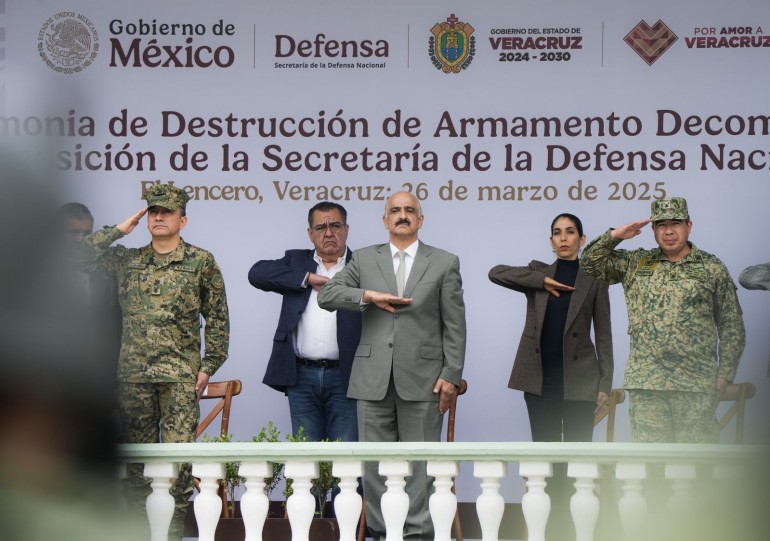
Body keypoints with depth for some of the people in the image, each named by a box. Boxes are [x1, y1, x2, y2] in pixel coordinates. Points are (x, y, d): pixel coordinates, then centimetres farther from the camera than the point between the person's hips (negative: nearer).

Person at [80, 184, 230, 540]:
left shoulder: (201, 262, 5)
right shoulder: (127, 260, 13)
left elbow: (217, 319, 6)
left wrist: (207, 366, -1)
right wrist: (121, 229, 6)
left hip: (180, 376, -3)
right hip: (133, 374, 3)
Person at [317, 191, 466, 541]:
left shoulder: (445, 263, 7)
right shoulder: (364, 259, 12)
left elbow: (454, 325, 4)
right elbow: (326, 295, 4)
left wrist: (451, 376, -4)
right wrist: (368, 295, -12)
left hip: (422, 378, -2)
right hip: (374, 378, 2)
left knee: (420, 464, -1)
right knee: (376, 462, 5)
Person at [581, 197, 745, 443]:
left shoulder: (712, 268, 6)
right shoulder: (635, 263, 12)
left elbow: (731, 325, 7)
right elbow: (590, 263, 14)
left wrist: (724, 374, 1)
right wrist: (614, 236, 1)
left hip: (696, 384, -2)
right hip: (646, 383, 2)